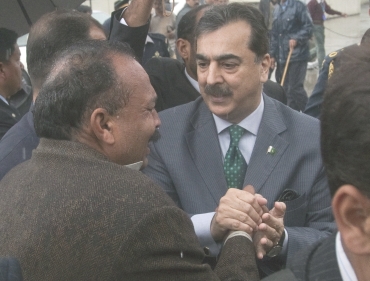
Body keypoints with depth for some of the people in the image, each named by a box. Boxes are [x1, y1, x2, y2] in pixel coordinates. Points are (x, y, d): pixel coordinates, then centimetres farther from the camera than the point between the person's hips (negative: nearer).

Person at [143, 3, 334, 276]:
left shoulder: (315, 138, -5)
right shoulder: (164, 131, -4)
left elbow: (333, 238, -4)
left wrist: (281, 240, -23)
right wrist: (209, 226, -26)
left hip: (278, 273, 1)